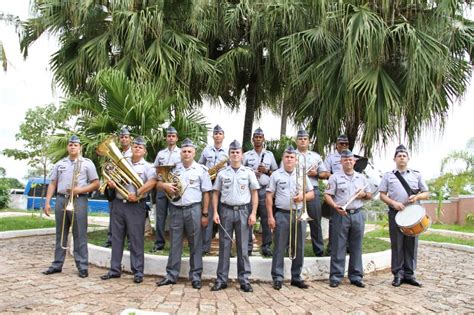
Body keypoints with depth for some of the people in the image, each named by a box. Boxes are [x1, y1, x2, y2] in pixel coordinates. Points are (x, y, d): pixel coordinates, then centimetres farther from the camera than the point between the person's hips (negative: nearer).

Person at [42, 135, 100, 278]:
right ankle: (57, 264, 18)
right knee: (60, 234, 10)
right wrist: (47, 202, 4)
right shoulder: (60, 164, 14)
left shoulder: (87, 163, 3)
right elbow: (52, 184, 13)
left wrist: (80, 190, -13)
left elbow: (96, 184, 0)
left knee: (80, 235, -2)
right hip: (61, 199, 4)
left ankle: (82, 266, 1)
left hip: (78, 200, -4)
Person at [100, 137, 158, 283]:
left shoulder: (147, 167, 0)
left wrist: (137, 194, -23)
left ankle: (138, 272, 5)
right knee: (116, 238, 9)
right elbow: (111, 178, 18)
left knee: (136, 239, -2)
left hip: (136, 205, -4)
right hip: (119, 203, 5)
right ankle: (115, 269, 18)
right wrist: (110, 183, -5)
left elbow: (152, 182, -17)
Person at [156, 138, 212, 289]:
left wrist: (205, 214, -3)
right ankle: (171, 275, 15)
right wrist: (165, 185, -10)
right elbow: (158, 182, 14)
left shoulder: (201, 170, 1)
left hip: (193, 210, -2)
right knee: (174, 243, 7)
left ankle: (196, 276, 11)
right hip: (176, 209, 3)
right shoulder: (173, 168, 9)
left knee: (195, 244, 2)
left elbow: (206, 193, 1)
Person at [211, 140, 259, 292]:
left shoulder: (248, 173, 5)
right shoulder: (222, 173, 7)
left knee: (243, 247, 3)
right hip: (226, 211, 1)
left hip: (243, 211, -1)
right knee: (224, 246, 4)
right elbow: (216, 194, 9)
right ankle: (221, 279, 10)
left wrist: (253, 213, -4)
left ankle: (244, 279, 10)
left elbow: (254, 194, 5)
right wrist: (215, 212, -1)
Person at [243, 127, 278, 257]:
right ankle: (248, 245, 8)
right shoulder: (247, 155, 9)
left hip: (265, 190, 1)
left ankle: (266, 246, 8)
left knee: (266, 219, 0)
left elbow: (276, 172, 13)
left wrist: (266, 171, -5)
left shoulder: (269, 154, 12)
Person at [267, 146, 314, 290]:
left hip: (299, 214, 3)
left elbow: (312, 194, 12)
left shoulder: (302, 175, 10)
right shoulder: (276, 175, 3)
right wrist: (270, 216, -6)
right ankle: (278, 278, 7)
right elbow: (269, 197, 1)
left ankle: (296, 277, 19)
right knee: (279, 248, 0)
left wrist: (302, 196, -10)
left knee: (299, 248, 7)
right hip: (282, 215, -3)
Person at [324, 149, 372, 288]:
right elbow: (327, 195, -3)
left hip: (357, 215, 3)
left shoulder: (361, 178, 14)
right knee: (338, 247, -1)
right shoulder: (335, 177, 2)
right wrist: (335, 206, -19)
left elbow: (369, 195, 20)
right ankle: (336, 276, 6)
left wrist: (364, 194, -3)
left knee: (356, 247, 8)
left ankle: (356, 276, 17)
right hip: (341, 214, -3)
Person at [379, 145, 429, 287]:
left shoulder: (417, 175, 12)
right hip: (395, 213, -1)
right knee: (397, 244, 0)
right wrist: (393, 203, -12)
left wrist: (417, 196, -10)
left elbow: (426, 193, 12)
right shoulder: (388, 176, 9)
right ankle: (398, 274, 7)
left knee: (411, 244, 2)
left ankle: (409, 274, 11)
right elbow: (382, 195, 5)